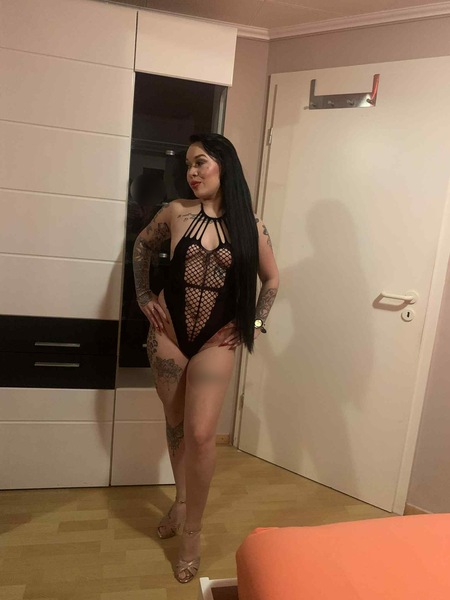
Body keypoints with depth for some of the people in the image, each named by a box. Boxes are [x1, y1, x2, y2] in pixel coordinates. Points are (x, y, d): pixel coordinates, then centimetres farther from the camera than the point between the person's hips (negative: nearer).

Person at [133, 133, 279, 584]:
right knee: (175, 425, 14)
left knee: (200, 434, -7)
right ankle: (181, 501, 40)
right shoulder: (176, 213, -3)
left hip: (216, 340, -1)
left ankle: (192, 531, 15)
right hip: (168, 332, 2)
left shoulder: (250, 225, -4)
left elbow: (271, 280, 10)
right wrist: (144, 296, 6)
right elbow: (142, 246, 15)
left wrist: (254, 323, 1)